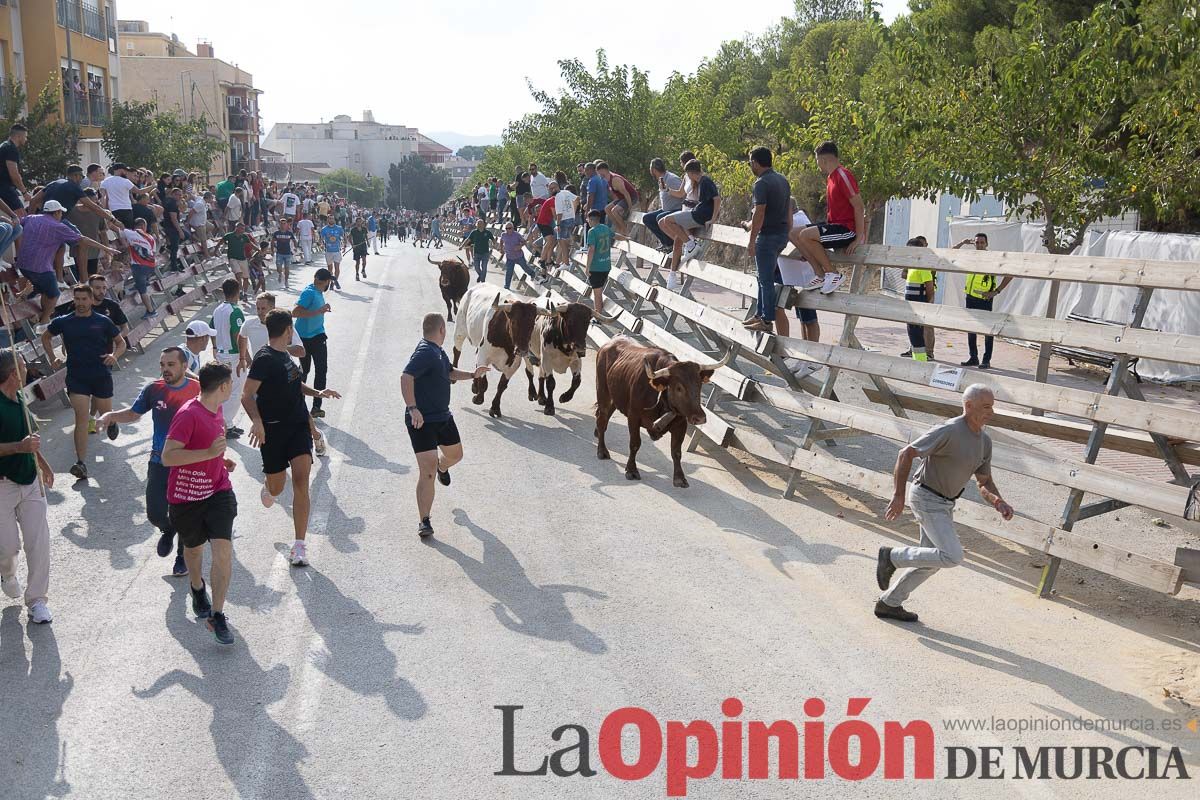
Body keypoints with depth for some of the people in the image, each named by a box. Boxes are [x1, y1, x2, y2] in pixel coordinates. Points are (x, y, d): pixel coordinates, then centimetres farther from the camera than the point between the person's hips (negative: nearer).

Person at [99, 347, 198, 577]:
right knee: (155, 514, -1)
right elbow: (134, 413, 12)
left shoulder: (199, 390, -11)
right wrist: (111, 416, -6)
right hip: (160, 462, 2)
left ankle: (183, 557, 33)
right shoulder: (154, 390, -4)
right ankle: (168, 529, 36)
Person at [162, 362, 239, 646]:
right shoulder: (188, 414, -20)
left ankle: (216, 615, -1)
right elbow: (167, 457, -26)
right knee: (194, 548, 18)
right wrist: (209, 453, -31)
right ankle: (198, 588, 49)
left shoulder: (216, 410, 6)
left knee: (223, 550, -10)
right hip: (186, 496, -5)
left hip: (218, 491, 5)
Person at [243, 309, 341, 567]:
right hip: (273, 429, -5)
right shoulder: (265, 358, -14)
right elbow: (247, 395, -21)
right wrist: (257, 421, -35)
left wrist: (316, 393, 30)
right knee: (277, 487, 8)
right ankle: (268, 488, 50)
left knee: (301, 480, -11)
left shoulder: (284, 355, 11)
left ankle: (299, 546, -10)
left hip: (298, 424, 6)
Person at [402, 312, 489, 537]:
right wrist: (412, 408, -40)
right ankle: (424, 522, -4)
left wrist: (473, 375, 21)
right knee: (427, 470, -12)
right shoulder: (424, 353, -21)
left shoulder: (438, 352, 11)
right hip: (422, 420, -10)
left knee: (455, 454, 27)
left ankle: (442, 467, 64)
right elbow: (406, 377, -34)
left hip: (442, 416, 10)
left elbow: (449, 373, 30)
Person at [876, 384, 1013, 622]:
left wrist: (1000, 504, -11)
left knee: (933, 561, 14)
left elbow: (985, 483, 10)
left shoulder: (984, 441, 3)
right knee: (952, 556, -17)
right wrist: (899, 496, -26)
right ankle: (892, 557, 1)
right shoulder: (948, 431, -23)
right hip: (926, 499, -9)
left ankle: (889, 603, 26)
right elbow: (906, 454, -24)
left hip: (945, 503, 9)